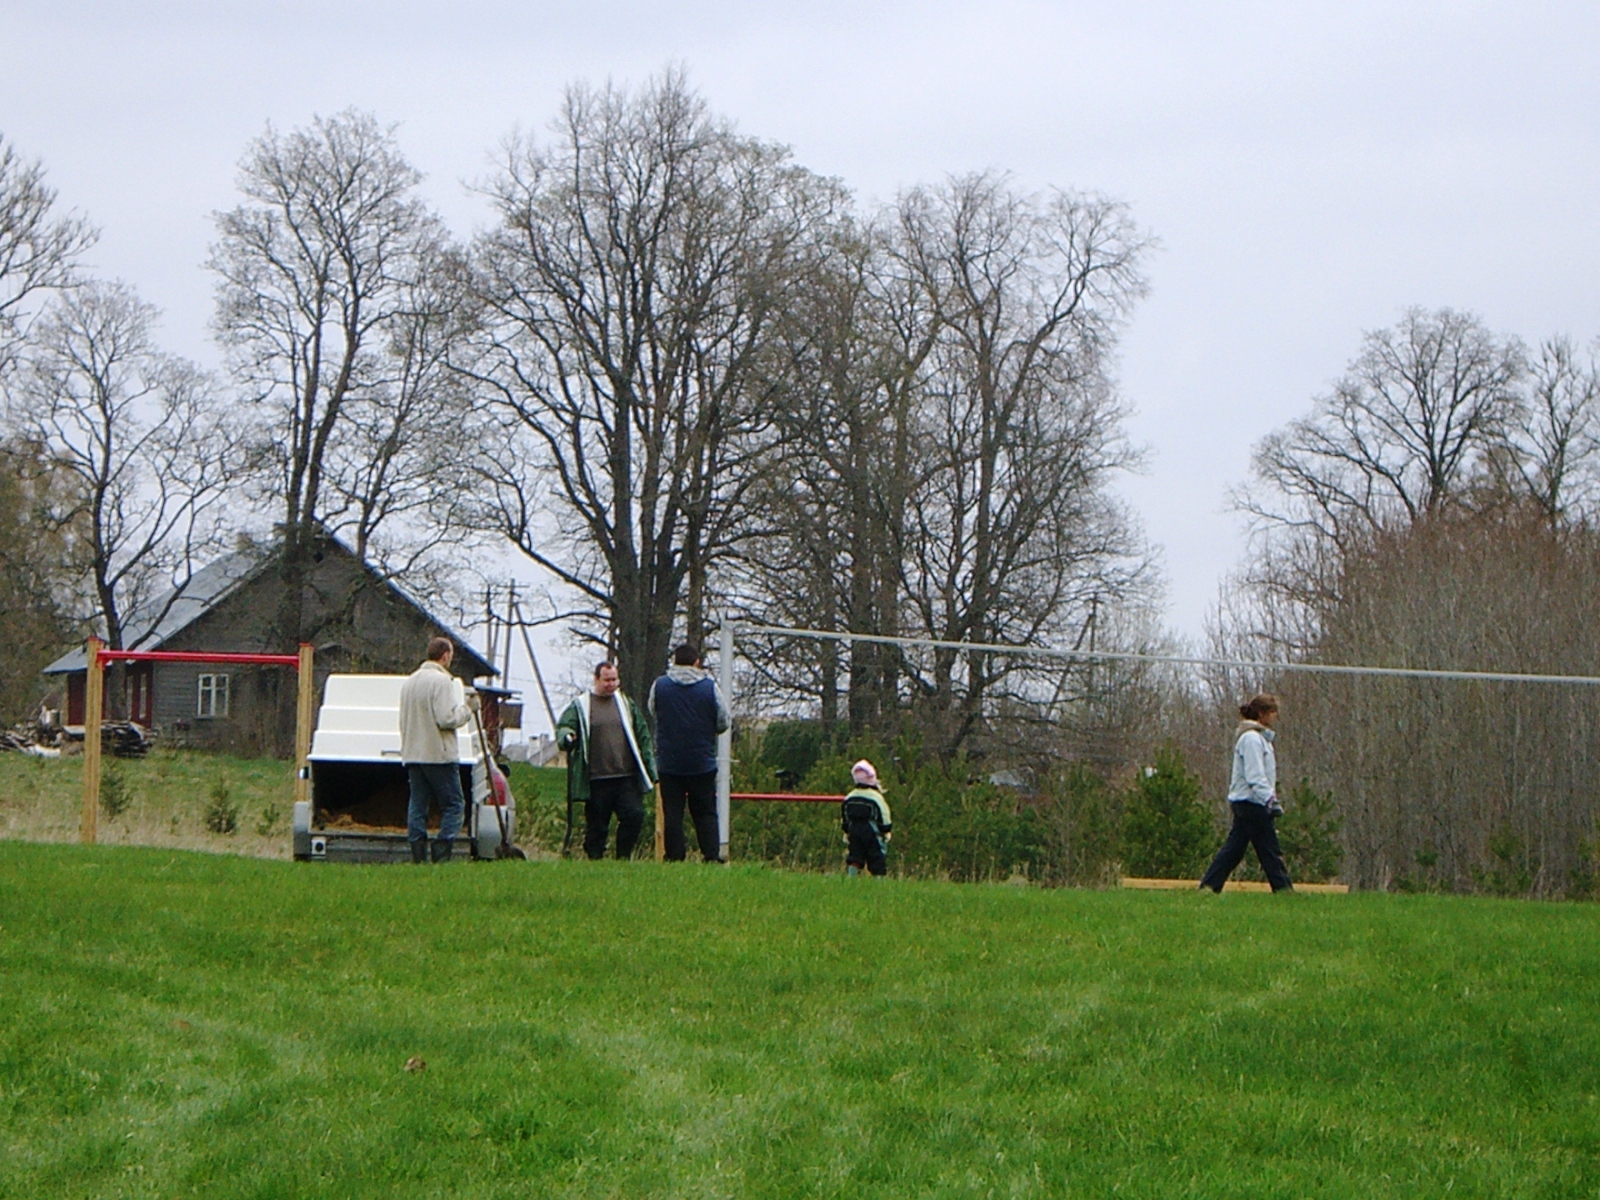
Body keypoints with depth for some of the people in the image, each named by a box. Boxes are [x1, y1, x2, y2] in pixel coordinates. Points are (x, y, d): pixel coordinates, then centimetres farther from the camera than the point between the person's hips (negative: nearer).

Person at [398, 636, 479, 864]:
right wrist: (468, 708, -4)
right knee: (453, 805, 0)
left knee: (417, 805, 7)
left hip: (412, 754, 7)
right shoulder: (441, 681, -12)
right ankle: (442, 851, -11)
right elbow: (447, 719, -19)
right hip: (438, 755, -7)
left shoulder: (409, 681, 15)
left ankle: (418, 857, 3)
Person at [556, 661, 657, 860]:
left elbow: (643, 737, 20)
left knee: (634, 816, -9)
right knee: (596, 825, 1)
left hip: (627, 777, 3)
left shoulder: (626, 704, 17)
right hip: (596, 780, -3)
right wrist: (567, 737, -27)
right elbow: (563, 727, -2)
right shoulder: (580, 706, 6)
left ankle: (624, 858, 5)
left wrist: (650, 769, 14)